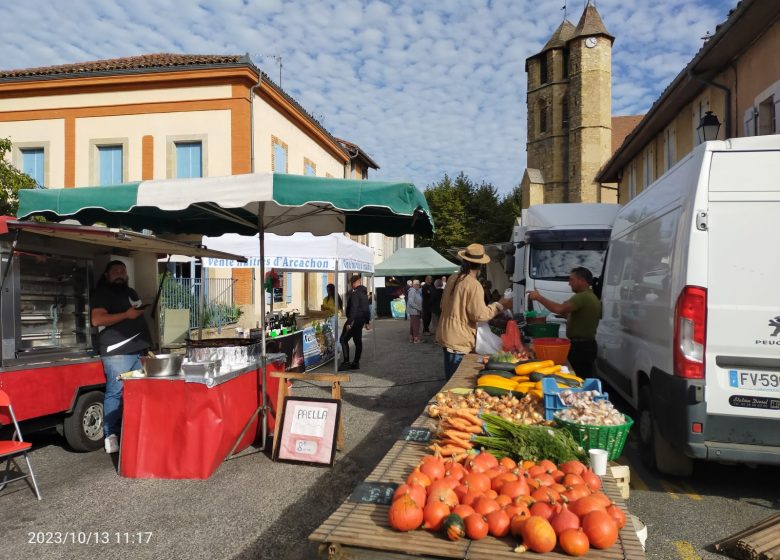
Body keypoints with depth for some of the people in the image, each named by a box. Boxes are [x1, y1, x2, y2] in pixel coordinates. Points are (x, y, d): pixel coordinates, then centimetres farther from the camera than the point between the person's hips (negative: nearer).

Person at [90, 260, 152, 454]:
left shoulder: (131, 292, 24)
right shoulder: (102, 294, -1)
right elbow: (97, 319, -15)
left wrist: (146, 343, 23)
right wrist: (126, 315, -17)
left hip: (138, 351, 7)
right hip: (117, 352, -7)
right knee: (115, 392, -8)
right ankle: (110, 435, -2)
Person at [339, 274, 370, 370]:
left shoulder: (355, 293, -16)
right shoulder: (364, 293, 13)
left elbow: (353, 308, -24)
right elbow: (366, 308, 18)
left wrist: (349, 322, -25)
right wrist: (367, 321, 23)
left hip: (355, 319, -10)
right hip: (361, 320, 10)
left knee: (343, 339, -5)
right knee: (358, 341, 12)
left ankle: (346, 362, -9)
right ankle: (356, 362, 16)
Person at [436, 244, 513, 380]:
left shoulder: (453, 278, 6)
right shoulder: (474, 285, -18)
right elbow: (479, 314, -18)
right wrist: (500, 305, -7)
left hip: (447, 336, 8)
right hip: (459, 341, -8)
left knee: (451, 379, 17)